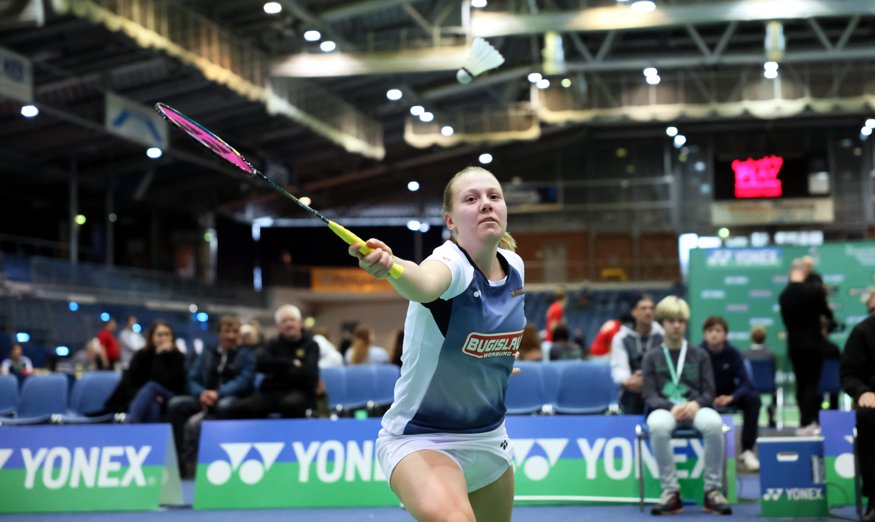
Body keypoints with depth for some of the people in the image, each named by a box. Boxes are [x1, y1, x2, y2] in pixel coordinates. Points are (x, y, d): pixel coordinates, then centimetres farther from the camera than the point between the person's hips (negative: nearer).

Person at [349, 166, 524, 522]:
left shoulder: (515, 266, -1)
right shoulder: (451, 263, -22)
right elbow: (424, 285, -49)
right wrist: (390, 265, -68)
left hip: (488, 438, 7)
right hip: (420, 438, -7)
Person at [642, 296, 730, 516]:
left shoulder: (700, 355, 15)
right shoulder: (651, 357, 12)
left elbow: (709, 392, 8)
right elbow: (650, 396, 2)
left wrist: (695, 404, -17)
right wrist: (672, 407, -19)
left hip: (694, 407, 1)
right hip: (664, 408, -1)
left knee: (714, 423, -37)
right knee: (658, 427, -40)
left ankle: (713, 490, -24)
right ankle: (670, 491, -31)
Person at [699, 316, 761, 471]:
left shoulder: (733, 353, -13)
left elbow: (745, 383, -17)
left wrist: (731, 397, -37)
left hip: (729, 396, 1)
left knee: (752, 398, -27)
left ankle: (747, 451, -18)